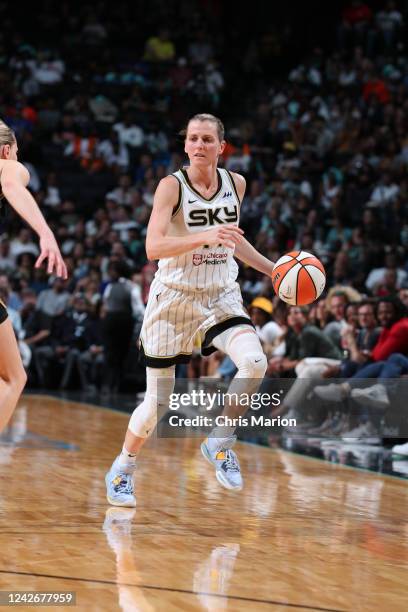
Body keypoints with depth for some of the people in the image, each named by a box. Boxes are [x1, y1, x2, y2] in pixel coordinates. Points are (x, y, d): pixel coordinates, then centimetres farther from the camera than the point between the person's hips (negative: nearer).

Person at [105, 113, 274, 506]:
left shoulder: (235, 184, 3)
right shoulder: (172, 186, -13)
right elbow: (153, 246, -25)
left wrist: (273, 269, 16)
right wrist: (205, 237, -37)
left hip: (221, 296, 4)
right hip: (173, 297, -3)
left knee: (254, 362, -25)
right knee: (157, 403, 0)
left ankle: (219, 443, -4)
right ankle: (122, 470, 27)